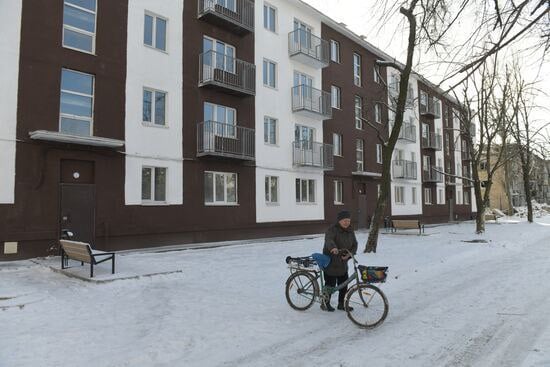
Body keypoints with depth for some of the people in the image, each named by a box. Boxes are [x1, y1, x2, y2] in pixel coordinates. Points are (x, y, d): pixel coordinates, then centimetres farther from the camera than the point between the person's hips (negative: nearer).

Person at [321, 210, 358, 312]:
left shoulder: (350, 231, 7)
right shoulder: (332, 229, -16)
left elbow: (354, 244, 7)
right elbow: (328, 240, -36)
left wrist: (349, 254, -13)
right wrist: (333, 248, -57)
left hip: (343, 263, 7)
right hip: (330, 263, -7)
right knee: (330, 284, 2)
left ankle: (341, 304, 27)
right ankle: (325, 303, 21)